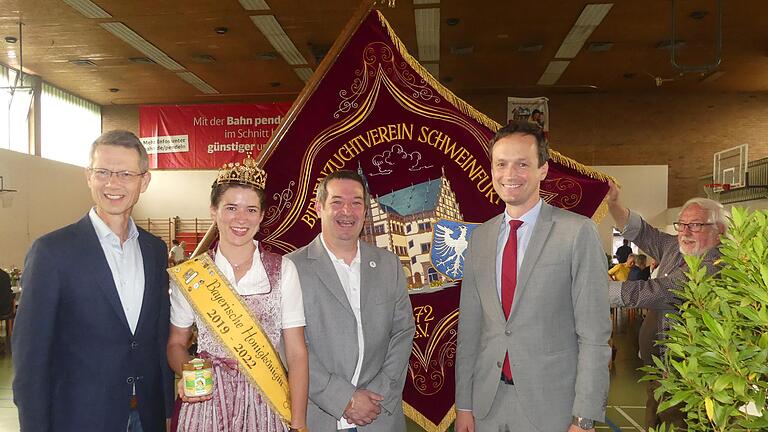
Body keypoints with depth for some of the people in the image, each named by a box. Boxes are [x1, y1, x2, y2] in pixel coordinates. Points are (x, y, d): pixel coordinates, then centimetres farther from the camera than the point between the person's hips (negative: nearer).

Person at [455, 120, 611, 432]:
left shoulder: (578, 232, -9)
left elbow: (594, 334, -10)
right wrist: (464, 404, 5)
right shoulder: (481, 237, 5)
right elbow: (469, 326, 6)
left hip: (552, 406, -4)